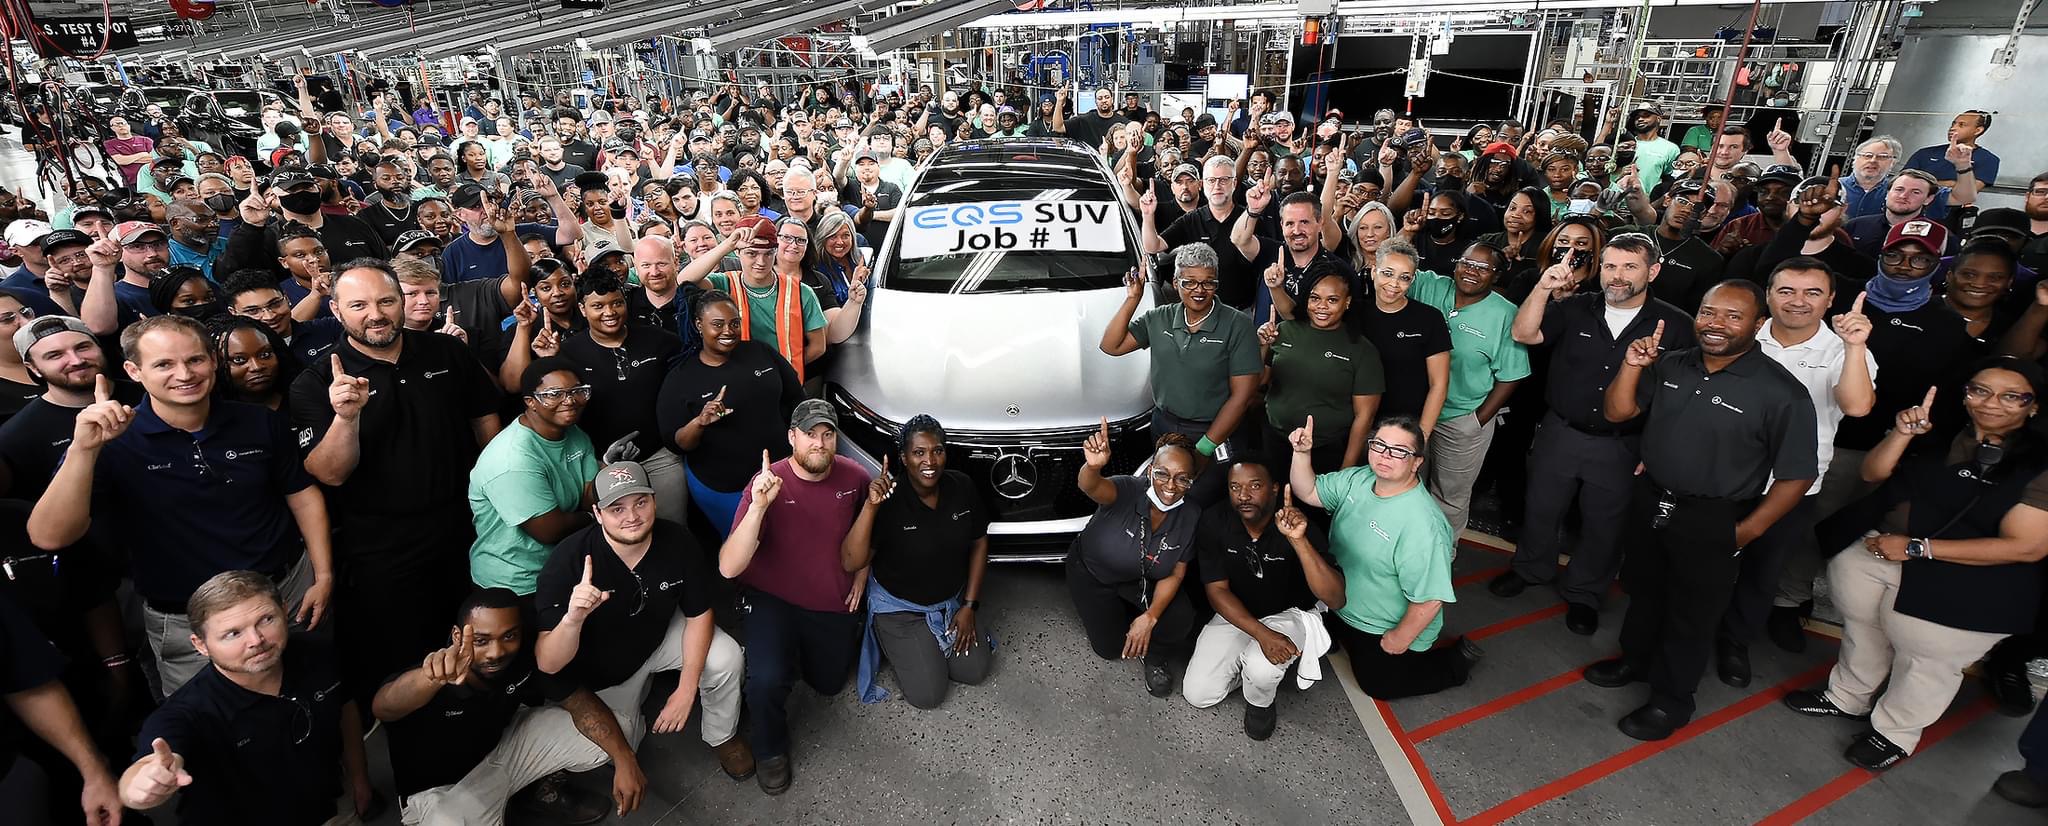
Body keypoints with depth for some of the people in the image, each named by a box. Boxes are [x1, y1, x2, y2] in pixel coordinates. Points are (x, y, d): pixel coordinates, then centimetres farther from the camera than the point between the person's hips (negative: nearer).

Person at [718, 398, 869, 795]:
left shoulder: (855, 478, -14)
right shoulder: (767, 484, -24)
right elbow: (728, 568, -32)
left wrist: (860, 576, 4)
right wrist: (758, 507, -43)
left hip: (833, 604, 4)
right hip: (773, 599, -3)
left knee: (830, 683, 19)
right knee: (766, 680, -27)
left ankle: (805, 649, 52)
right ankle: (770, 749, 6)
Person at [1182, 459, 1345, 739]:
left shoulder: (1299, 526, -26)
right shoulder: (1213, 523, -19)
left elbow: (1336, 600, -35)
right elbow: (1217, 590, -14)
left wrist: (1299, 540, -48)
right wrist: (1261, 634, -29)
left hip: (1288, 614, -3)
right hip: (1235, 614, 3)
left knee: (1261, 667, -33)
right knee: (1197, 694, -7)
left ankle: (1261, 703, 4)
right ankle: (1250, 665, 21)